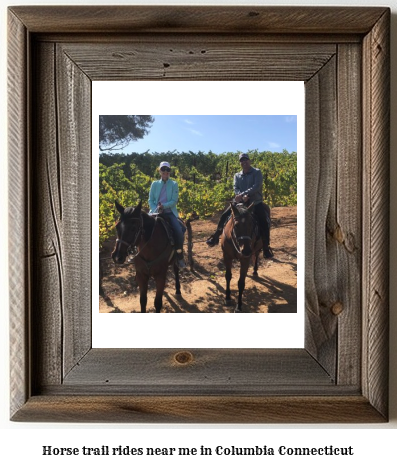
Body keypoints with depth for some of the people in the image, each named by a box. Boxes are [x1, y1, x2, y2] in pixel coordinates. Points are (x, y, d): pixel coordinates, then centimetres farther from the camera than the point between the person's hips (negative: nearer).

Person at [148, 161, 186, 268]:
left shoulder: (174, 184, 2)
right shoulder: (154, 184, 7)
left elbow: (174, 201, -6)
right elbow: (150, 200, 4)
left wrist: (164, 206, -21)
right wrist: (155, 210, -14)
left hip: (170, 212, -1)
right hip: (156, 212, 1)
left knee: (179, 232, -23)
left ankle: (179, 257, -5)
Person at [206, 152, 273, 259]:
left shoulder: (257, 172, -2)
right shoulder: (237, 176, 10)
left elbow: (256, 187, -17)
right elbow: (236, 189, -3)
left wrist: (242, 194, -27)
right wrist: (243, 196, -25)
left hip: (255, 202, -3)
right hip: (241, 201, 4)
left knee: (264, 221, -23)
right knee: (224, 216, -8)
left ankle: (266, 247, -12)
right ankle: (215, 237, 7)